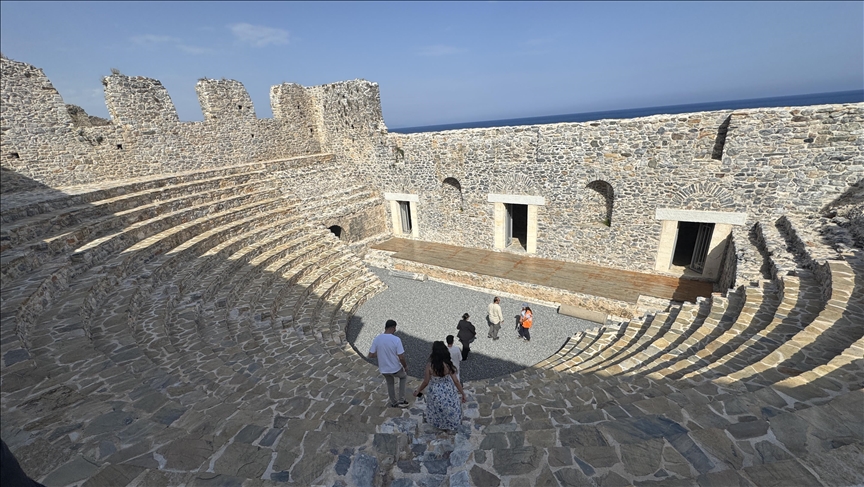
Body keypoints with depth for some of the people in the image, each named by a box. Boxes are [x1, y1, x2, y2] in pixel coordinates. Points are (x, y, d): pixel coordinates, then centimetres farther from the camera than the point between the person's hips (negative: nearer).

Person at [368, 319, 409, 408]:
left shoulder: (377, 339, -12)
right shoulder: (396, 339, -23)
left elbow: (371, 355, -6)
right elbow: (401, 358, -21)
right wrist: (405, 366, -2)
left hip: (383, 369, 3)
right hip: (395, 369, -3)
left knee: (390, 384, 31)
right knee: (404, 376, 29)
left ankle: (393, 403, 47)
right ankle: (401, 400, 28)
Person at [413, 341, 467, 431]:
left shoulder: (429, 365, -26)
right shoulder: (448, 365, -24)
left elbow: (426, 382, -15)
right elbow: (456, 381, -18)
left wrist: (418, 390, 3)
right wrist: (462, 393, -5)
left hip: (435, 393, 0)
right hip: (448, 392, 0)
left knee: (436, 409, 29)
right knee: (449, 408, 28)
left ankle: (437, 423, 52)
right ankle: (451, 423, 48)